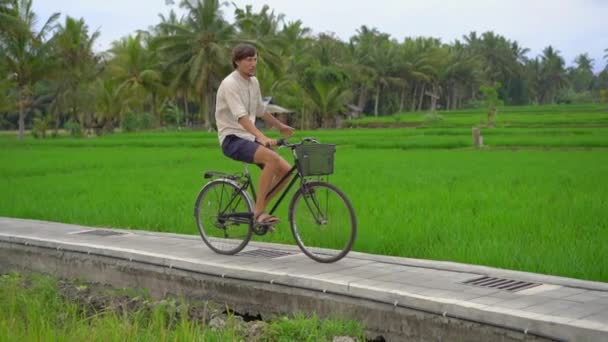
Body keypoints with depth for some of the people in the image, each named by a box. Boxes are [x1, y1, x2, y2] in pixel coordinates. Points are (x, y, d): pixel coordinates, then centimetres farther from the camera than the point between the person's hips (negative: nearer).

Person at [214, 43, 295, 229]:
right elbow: (241, 117, -29)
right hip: (232, 139, -8)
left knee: (285, 169, -8)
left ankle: (259, 209, 8)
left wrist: (281, 127, 38)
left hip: (249, 138, 8)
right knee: (272, 158, -31)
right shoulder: (230, 84, -16)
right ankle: (259, 212, -23)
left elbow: (261, 111, 26)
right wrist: (262, 137, -42)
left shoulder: (254, 82, 10)